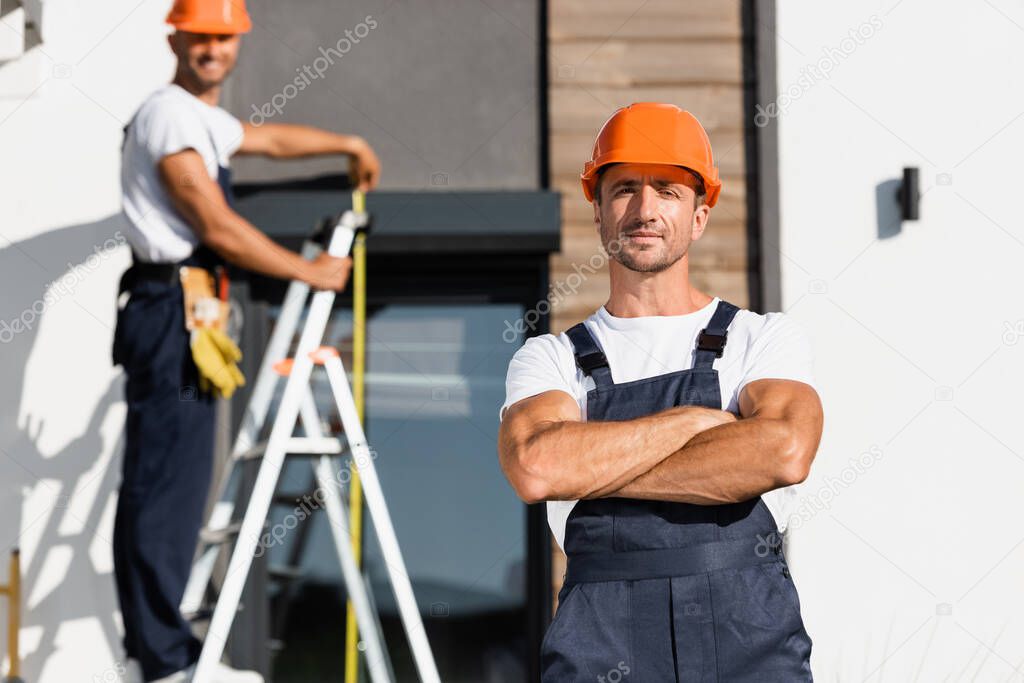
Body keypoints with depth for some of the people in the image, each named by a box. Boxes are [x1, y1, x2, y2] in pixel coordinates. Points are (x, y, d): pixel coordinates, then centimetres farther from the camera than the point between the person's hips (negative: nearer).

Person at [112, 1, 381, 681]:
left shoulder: (206, 119, 20)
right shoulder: (171, 116, -11)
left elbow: (271, 138, 41)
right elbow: (220, 229, -15)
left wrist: (347, 143, 50)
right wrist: (310, 272, -7)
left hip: (181, 319, 11)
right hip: (170, 316, -11)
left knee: (164, 486, 11)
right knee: (166, 484, -9)